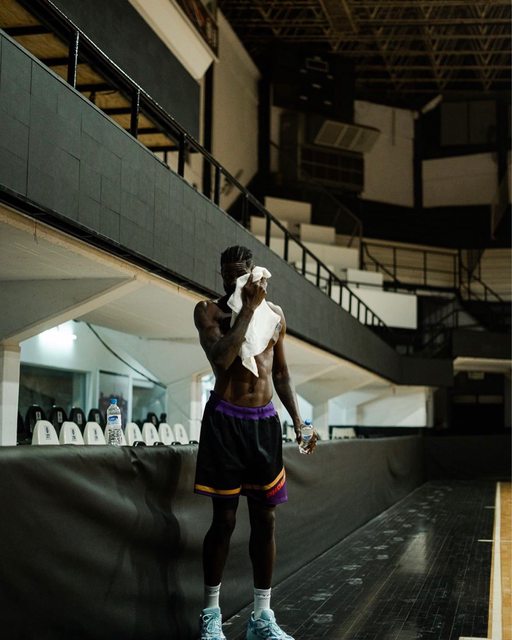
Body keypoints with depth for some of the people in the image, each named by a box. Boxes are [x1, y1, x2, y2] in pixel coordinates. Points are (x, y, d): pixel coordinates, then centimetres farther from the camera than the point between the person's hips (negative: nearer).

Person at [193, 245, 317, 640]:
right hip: (225, 420, -4)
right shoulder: (209, 310, -3)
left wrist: (298, 420, 9)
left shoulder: (275, 314, 10)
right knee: (224, 519, 0)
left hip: (265, 421, 4)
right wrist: (248, 309, -17)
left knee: (265, 519, 6)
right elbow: (221, 359, -20)